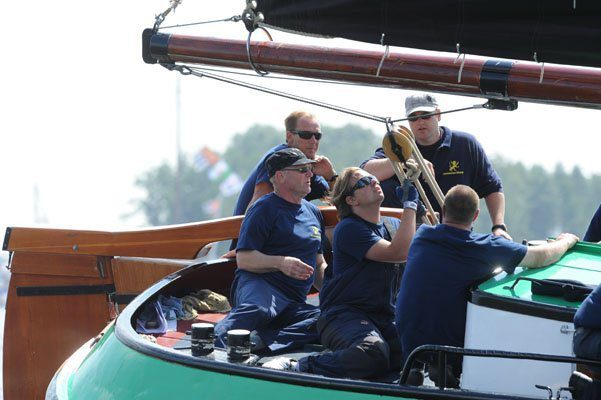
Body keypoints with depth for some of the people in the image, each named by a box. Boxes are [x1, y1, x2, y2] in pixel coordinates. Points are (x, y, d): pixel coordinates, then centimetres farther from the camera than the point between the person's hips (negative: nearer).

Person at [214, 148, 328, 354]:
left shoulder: (313, 212, 25)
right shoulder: (264, 209, 2)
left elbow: (319, 265, 33)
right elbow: (243, 259, -7)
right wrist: (280, 263, -22)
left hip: (294, 303, 6)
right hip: (257, 284, -6)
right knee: (258, 309, -43)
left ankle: (260, 340, -40)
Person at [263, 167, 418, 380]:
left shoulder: (393, 225, 20)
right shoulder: (348, 229, -6)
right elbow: (398, 252, -16)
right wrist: (410, 205, -10)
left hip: (385, 318, 7)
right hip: (344, 314, -7)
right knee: (373, 352, -40)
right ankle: (297, 367, -24)